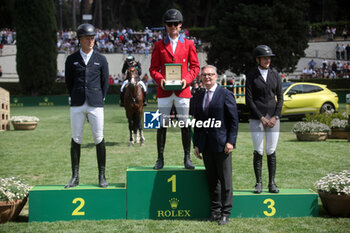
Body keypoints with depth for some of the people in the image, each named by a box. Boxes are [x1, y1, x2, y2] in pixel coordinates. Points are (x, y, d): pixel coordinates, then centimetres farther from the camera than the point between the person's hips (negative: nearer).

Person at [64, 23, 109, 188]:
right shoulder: (71, 59, 8)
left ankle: (102, 176, 7)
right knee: (76, 139, 2)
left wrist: (99, 100, 7)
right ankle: (75, 176, 9)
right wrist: (74, 99, 9)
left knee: (99, 139, -1)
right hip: (77, 106, 1)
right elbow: (68, 82, 12)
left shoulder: (101, 60, 7)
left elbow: (105, 82, 11)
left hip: (95, 105, -1)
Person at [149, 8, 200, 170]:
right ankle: (160, 158, 8)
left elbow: (195, 66, 9)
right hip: (164, 90, 0)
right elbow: (153, 68, 8)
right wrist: (160, 79, -11)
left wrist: (187, 79, -8)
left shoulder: (188, 44, 9)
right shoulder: (159, 45, 9)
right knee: (162, 125, 1)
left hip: (182, 90, 0)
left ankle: (187, 158, 8)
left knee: (185, 125, 0)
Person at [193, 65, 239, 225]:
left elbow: (234, 120, -6)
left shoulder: (225, 94, -4)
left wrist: (230, 141, -12)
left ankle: (225, 212, 8)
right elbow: (197, 121, 15)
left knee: (225, 180, 1)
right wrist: (196, 144, 10)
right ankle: (215, 210, 19)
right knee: (212, 180, 10)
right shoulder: (198, 96, 12)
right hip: (205, 145, 5)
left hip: (222, 144, -5)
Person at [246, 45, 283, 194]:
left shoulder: (275, 75, 11)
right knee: (258, 152, -3)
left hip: (273, 119, 2)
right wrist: (261, 118, -9)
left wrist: (275, 117, -3)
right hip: (256, 119, -2)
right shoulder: (251, 76, 2)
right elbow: (249, 100, -3)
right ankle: (258, 183, 4)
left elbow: (280, 98, 10)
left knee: (271, 152, 1)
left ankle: (272, 183, 6)